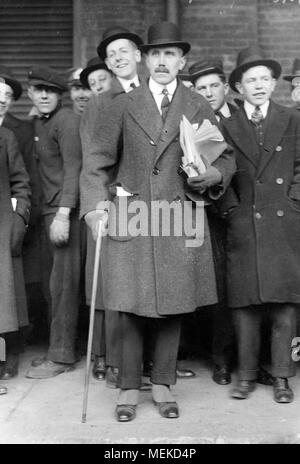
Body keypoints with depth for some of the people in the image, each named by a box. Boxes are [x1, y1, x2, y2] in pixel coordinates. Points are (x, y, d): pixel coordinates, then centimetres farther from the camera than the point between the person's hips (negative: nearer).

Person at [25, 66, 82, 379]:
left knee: (63, 283, -4)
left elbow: (73, 168, -17)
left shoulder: (67, 121, -9)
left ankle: (62, 356, 5)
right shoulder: (38, 123, 18)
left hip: (66, 210, -9)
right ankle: (57, 348, 24)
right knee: (51, 282, 13)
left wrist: (63, 215, -23)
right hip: (49, 209, 9)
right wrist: (49, 212, 9)